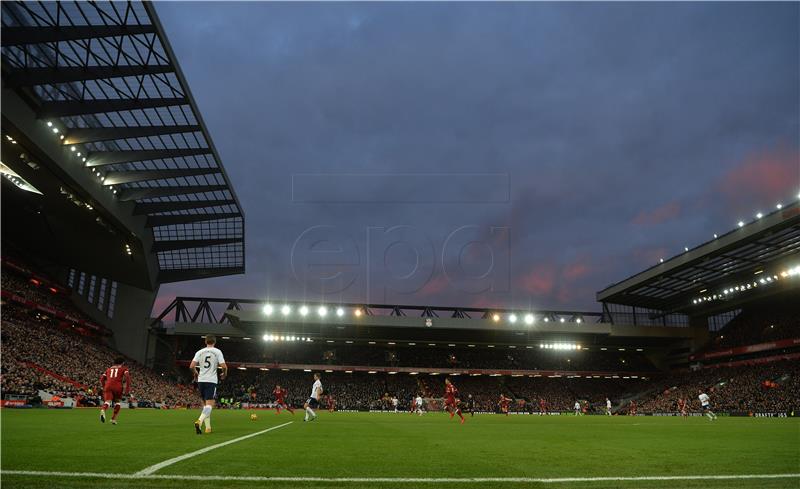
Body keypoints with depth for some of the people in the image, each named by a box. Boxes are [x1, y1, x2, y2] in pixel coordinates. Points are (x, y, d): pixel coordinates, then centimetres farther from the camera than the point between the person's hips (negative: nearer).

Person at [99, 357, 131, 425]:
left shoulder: (109, 369, 29)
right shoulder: (124, 368, 17)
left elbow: (102, 379, 22)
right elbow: (127, 376, -2)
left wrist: (104, 387, 34)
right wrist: (127, 388, -1)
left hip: (108, 385, 2)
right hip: (117, 386, -2)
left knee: (107, 401, -11)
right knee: (117, 402, 19)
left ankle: (103, 410, -45)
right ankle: (113, 419, 12)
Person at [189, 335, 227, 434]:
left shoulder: (200, 352, 8)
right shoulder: (217, 352, -1)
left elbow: (192, 366, -1)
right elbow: (224, 366, -8)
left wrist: (195, 374, 19)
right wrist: (224, 375, 12)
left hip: (201, 380, 4)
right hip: (211, 381, -4)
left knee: (205, 404, 17)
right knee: (209, 405, -7)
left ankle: (208, 427, 18)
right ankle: (199, 421, -32)